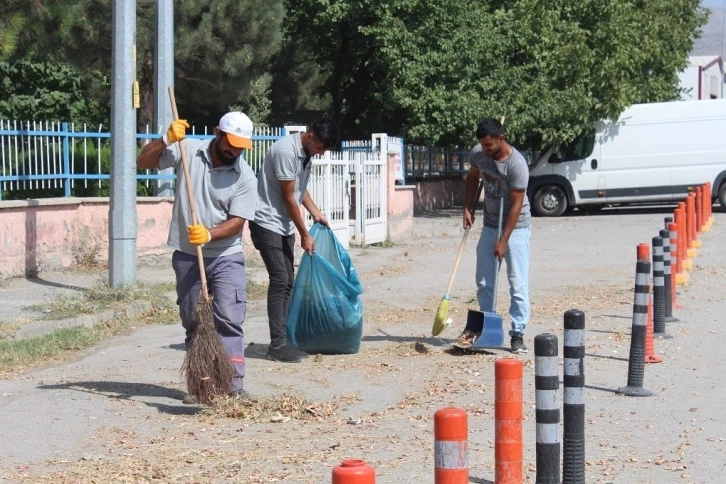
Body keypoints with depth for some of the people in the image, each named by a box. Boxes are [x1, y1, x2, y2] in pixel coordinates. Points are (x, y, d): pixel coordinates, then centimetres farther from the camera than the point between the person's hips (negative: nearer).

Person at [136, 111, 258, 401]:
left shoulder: (245, 177, -7)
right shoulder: (188, 152, -2)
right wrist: (166, 140, -16)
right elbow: (143, 162, -1)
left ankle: (234, 384, -12)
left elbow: (237, 222, -11)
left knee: (228, 320, -12)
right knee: (193, 322, 7)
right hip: (187, 256, 2)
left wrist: (209, 234, -28)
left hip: (226, 257, -2)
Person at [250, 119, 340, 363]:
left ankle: (283, 340, 11)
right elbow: (288, 197, -18)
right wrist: (305, 235, -12)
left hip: (285, 225, 9)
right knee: (280, 280, -14)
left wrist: (316, 213, 8)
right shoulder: (286, 151, -22)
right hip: (267, 222, -9)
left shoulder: (306, 153, 6)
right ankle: (277, 344, -12)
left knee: (287, 282, 7)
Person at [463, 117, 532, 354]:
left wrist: (503, 241, -22)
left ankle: (518, 334, -1)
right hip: (490, 225, 6)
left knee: (518, 284, -6)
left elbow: (516, 205, -22)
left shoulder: (516, 164, -25)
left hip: (515, 227, -6)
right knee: (484, 282, 9)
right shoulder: (478, 153, -8)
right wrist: (467, 208, 3)